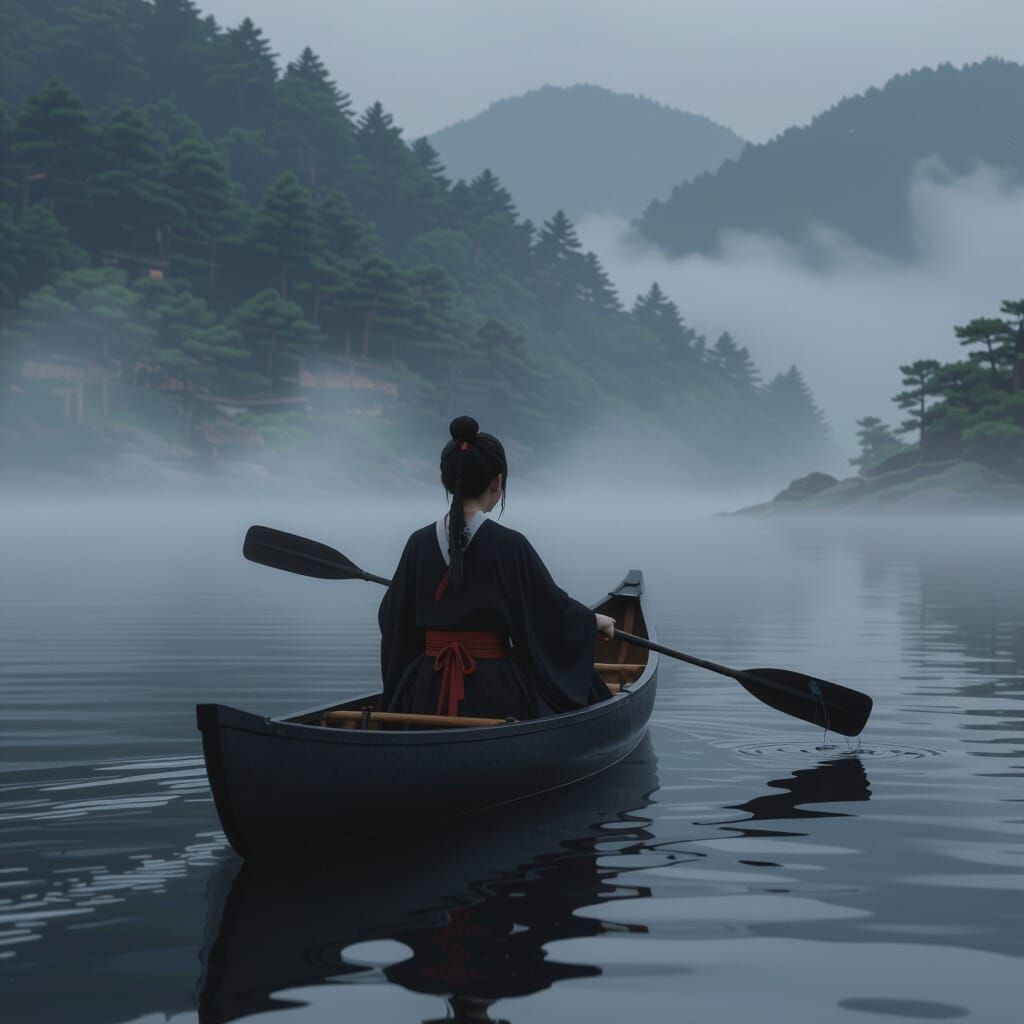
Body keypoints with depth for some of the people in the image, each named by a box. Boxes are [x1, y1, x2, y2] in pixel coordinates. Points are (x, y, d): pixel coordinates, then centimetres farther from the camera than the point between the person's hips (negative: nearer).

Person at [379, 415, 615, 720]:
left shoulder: (419, 544, 3)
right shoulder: (509, 546, -8)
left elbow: (391, 617, 13)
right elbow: (553, 607, 2)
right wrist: (594, 621, 21)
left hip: (428, 689, 4)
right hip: (495, 694, -4)